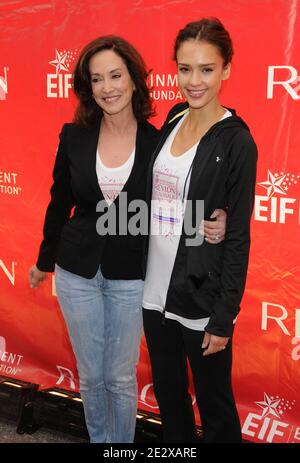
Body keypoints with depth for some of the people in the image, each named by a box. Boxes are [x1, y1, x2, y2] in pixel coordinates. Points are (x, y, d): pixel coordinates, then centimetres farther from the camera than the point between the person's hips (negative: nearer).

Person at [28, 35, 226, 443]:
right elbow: (60, 204, 6)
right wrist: (44, 261, 17)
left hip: (130, 277, -2)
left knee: (121, 377, 12)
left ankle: (122, 442, 37)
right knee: (91, 375, 16)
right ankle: (99, 438, 41)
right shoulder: (74, 136, -6)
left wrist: (213, 225, -24)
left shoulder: (157, 142, -11)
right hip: (77, 272, 2)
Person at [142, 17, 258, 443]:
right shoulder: (170, 124, 5)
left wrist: (223, 317, -13)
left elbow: (237, 238, -13)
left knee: (214, 403, 12)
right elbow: (151, 202, 10)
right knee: (167, 393, 21)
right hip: (155, 291, 6)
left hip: (200, 298, -6)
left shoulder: (235, 143, -13)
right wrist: (137, 279, 9)